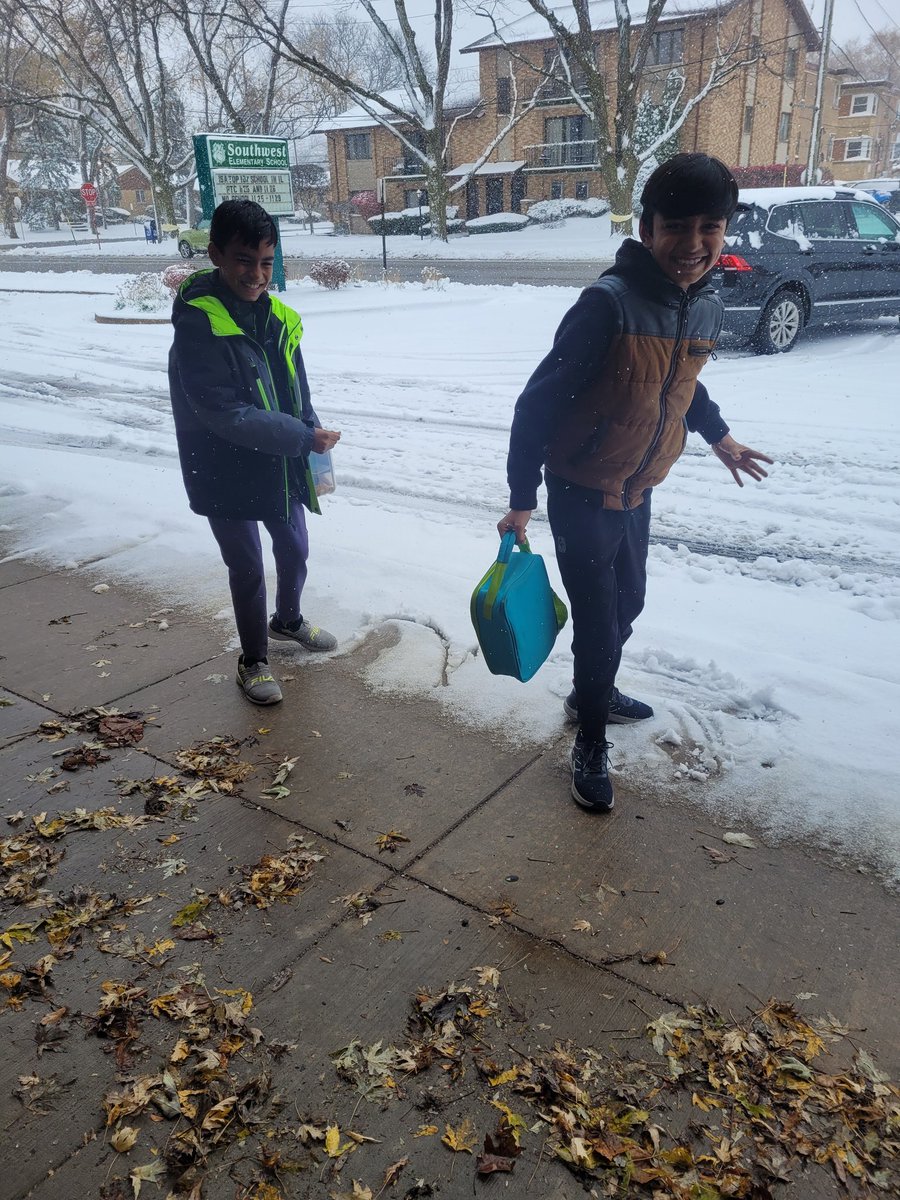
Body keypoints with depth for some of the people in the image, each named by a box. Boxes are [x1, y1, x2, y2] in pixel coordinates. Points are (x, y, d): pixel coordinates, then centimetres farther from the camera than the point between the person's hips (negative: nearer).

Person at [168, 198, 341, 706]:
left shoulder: (278, 316, 0)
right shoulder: (197, 325, -21)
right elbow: (225, 413, -26)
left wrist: (312, 446, 1)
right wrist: (304, 437, -24)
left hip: (281, 466, 6)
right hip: (227, 472, -6)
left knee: (295, 551, 21)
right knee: (248, 568, 7)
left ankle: (288, 621, 49)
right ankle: (254, 660, 28)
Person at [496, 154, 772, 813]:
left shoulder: (708, 308, -2)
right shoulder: (610, 302, -25)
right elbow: (539, 403, -21)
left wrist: (718, 435, 28)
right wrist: (521, 500, -20)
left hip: (638, 491, 7)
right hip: (583, 494, -7)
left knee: (627, 603, 21)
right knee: (599, 620, 0)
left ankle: (594, 693, 47)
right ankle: (591, 743, 22)